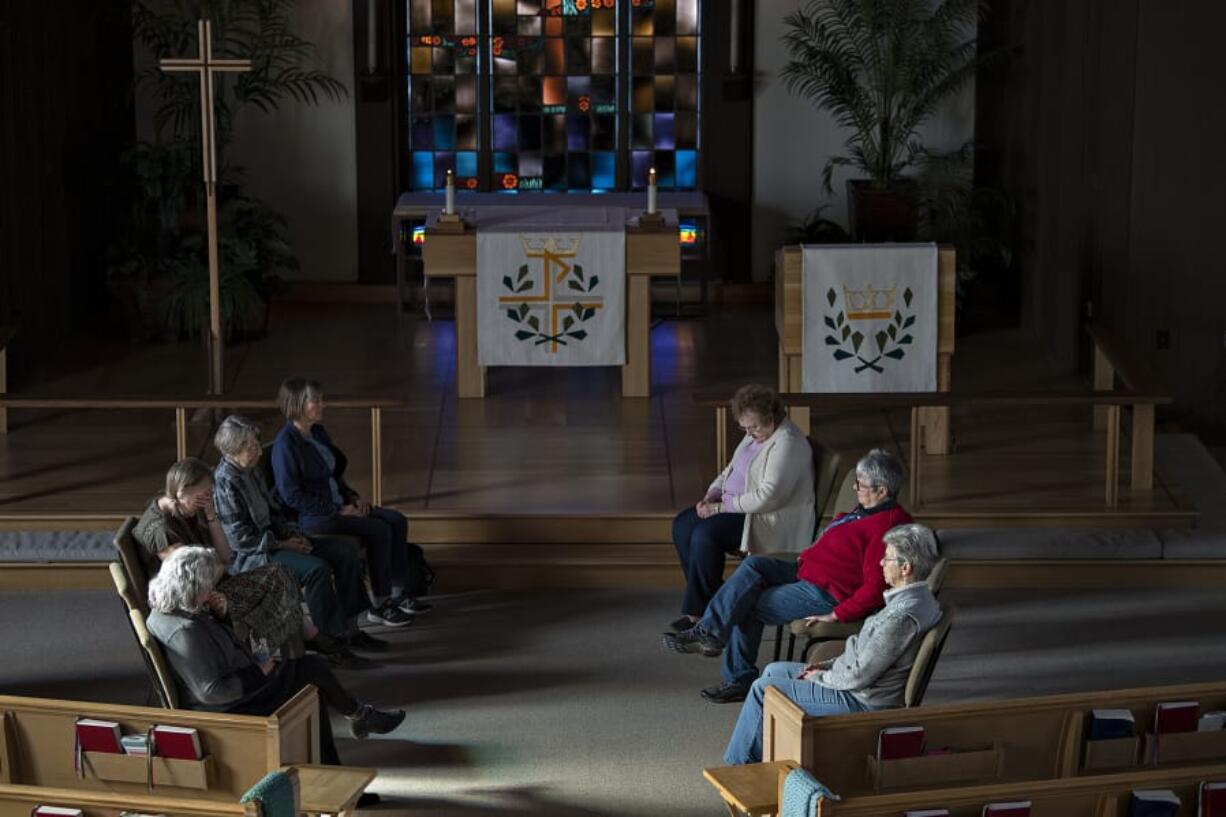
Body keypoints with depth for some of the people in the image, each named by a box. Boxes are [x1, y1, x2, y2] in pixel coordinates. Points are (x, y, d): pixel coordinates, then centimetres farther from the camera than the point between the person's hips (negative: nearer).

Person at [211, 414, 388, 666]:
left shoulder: (251, 472, 11)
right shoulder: (225, 482, -18)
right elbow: (240, 537, -21)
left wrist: (291, 533, 3)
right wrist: (281, 544, -17)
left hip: (271, 540, 10)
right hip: (248, 556, -10)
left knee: (345, 551, 0)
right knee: (316, 568, -31)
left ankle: (347, 627, 5)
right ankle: (328, 640, -21)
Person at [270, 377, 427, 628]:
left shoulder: (319, 432, 10)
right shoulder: (286, 444, -17)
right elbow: (291, 495, -20)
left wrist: (353, 497, 4)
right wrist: (339, 511, -18)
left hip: (337, 505, 9)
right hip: (311, 517, -9)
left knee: (396, 520, -5)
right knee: (378, 530, -22)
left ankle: (396, 595, 1)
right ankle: (380, 607, -14)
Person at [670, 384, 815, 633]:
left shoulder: (787, 443, -20)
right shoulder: (754, 435, 12)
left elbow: (768, 496, -27)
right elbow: (731, 470, 23)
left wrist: (723, 506, -21)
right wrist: (711, 495, 3)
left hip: (771, 520, -11)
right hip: (737, 507, 11)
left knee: (704, 535, -28)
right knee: (682, 525, -4)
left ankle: (699, 612, -17)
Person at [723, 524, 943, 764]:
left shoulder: (902, 616, -30)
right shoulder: (919, 598, 3)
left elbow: (859, 676, -25)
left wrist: (821, 677, -8)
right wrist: (829, 665, 8)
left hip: (863, 701, -10)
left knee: (763, 689, -2)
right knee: (774, 670, 20)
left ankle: (739, 762, 16)